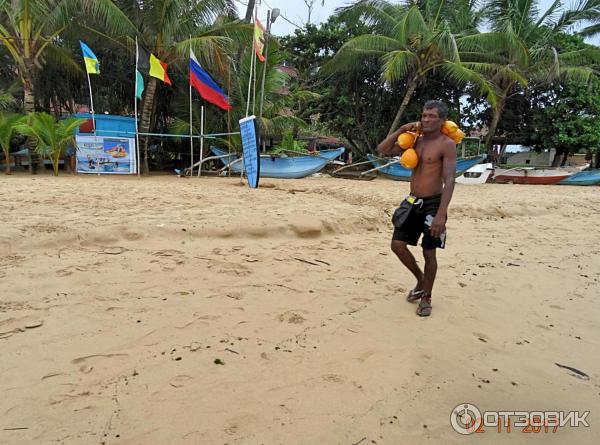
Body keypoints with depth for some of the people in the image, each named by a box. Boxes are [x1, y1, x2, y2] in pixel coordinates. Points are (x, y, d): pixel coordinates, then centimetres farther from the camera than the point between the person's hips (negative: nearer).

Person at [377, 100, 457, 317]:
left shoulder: (446, 144, -11)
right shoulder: (415, 141, 9)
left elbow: (449, 181, -19)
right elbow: (382, 150, 10)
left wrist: (441, 214, -27)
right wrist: (401, 130, -2)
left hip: (432, 203, -6)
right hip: (412, 202, 6)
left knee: (429, 253, 2)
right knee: (398, 245, 5)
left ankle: (426, 298, 21)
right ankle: (420, 280, 29)